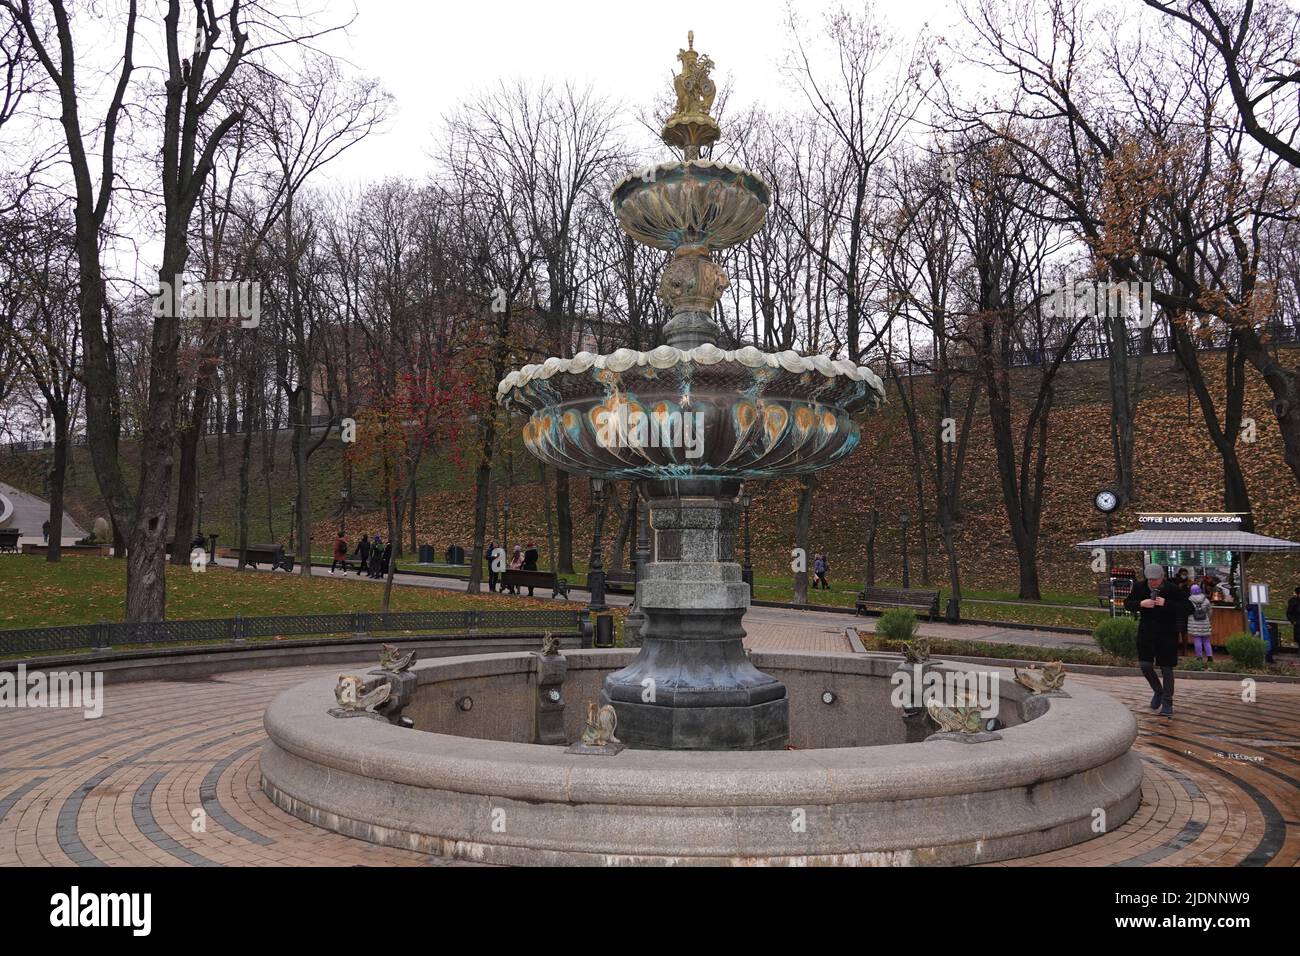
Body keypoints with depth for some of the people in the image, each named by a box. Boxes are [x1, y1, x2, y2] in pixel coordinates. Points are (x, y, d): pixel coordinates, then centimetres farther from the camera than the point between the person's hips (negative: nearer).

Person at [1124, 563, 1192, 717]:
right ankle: (1158, 691, 24)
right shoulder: (1139, 587, -2)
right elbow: (1127, 604, 1)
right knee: (1145, 665, -3)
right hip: (1146, 633, 2)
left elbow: (1185, 607, -14)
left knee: (1166, 669, 2)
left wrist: (1166, 604, -26)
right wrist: (1141, 604, -19)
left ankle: (1167, 703, 12)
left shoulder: (1173, 589, -9)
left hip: (1167, 634, -2)